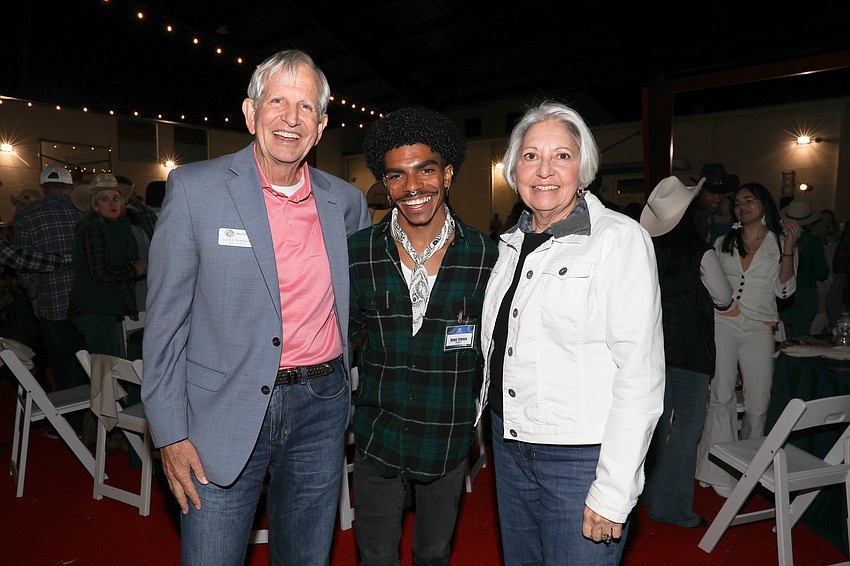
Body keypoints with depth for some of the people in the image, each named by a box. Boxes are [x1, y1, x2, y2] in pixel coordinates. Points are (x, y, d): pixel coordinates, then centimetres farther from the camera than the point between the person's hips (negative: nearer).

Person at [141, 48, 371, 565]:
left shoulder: (346, 202, 3)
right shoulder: (195, 188, -6)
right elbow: (166, 319, -4)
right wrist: (170, 430, -6)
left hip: (320, 409, 3)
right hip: (225, 415, -3)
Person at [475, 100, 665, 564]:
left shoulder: (620, 239, -13)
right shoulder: (513, 242, 8)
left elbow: (640, 373, -18)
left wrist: (613, 493, -19)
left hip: (582, 457, -6)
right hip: (508, 442, 7)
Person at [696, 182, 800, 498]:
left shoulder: (780, 243, 10)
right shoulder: (723, 243, 17)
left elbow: (784, 290, 1)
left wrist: (789, 248, -6)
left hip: (759, 328, -1)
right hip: (722, 323, 1)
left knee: (758, 403, 0)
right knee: (721, 396, -7)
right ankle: (720, 473, -1)